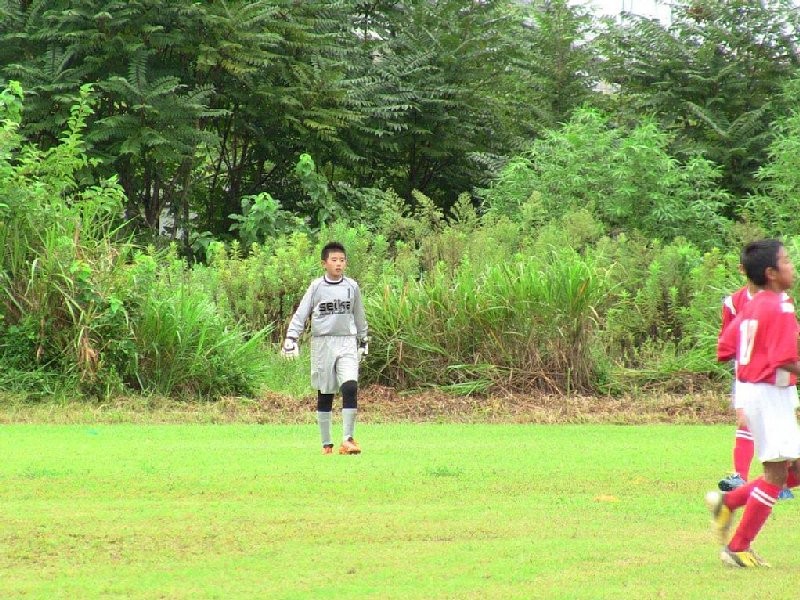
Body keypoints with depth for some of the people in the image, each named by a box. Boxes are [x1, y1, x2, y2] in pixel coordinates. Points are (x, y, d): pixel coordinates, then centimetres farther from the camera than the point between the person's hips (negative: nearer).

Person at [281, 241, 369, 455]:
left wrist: (363, 341, 24)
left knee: (350, 387, -17)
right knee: (324, 394, 4)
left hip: (347, 342, 1)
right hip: (322, 342, -1)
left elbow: (359, 316, 19)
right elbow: (301, 314, 0)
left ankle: (348, 439, -15)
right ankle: (326, 444, 12)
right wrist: (291, 338, -12)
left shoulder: (352, 287, 8)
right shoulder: (316, 287, 2)